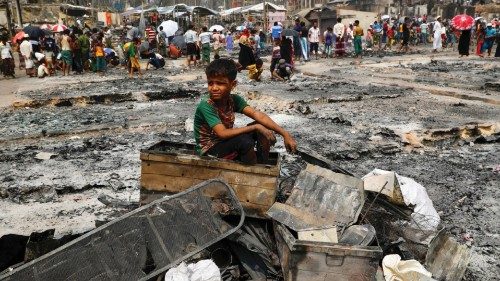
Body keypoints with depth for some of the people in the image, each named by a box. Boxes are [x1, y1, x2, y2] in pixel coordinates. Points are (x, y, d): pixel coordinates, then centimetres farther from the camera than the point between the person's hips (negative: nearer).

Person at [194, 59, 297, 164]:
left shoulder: (234, 99, -7)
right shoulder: (205, 105, -25)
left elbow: (257, 115, -17)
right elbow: (222, 133, -33)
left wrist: (285, 134, -26)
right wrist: (255, 127, -30)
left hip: (227, 142, 6)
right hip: (209, 150, -6)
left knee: (263, 127, -7)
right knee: (245, 141, -31)